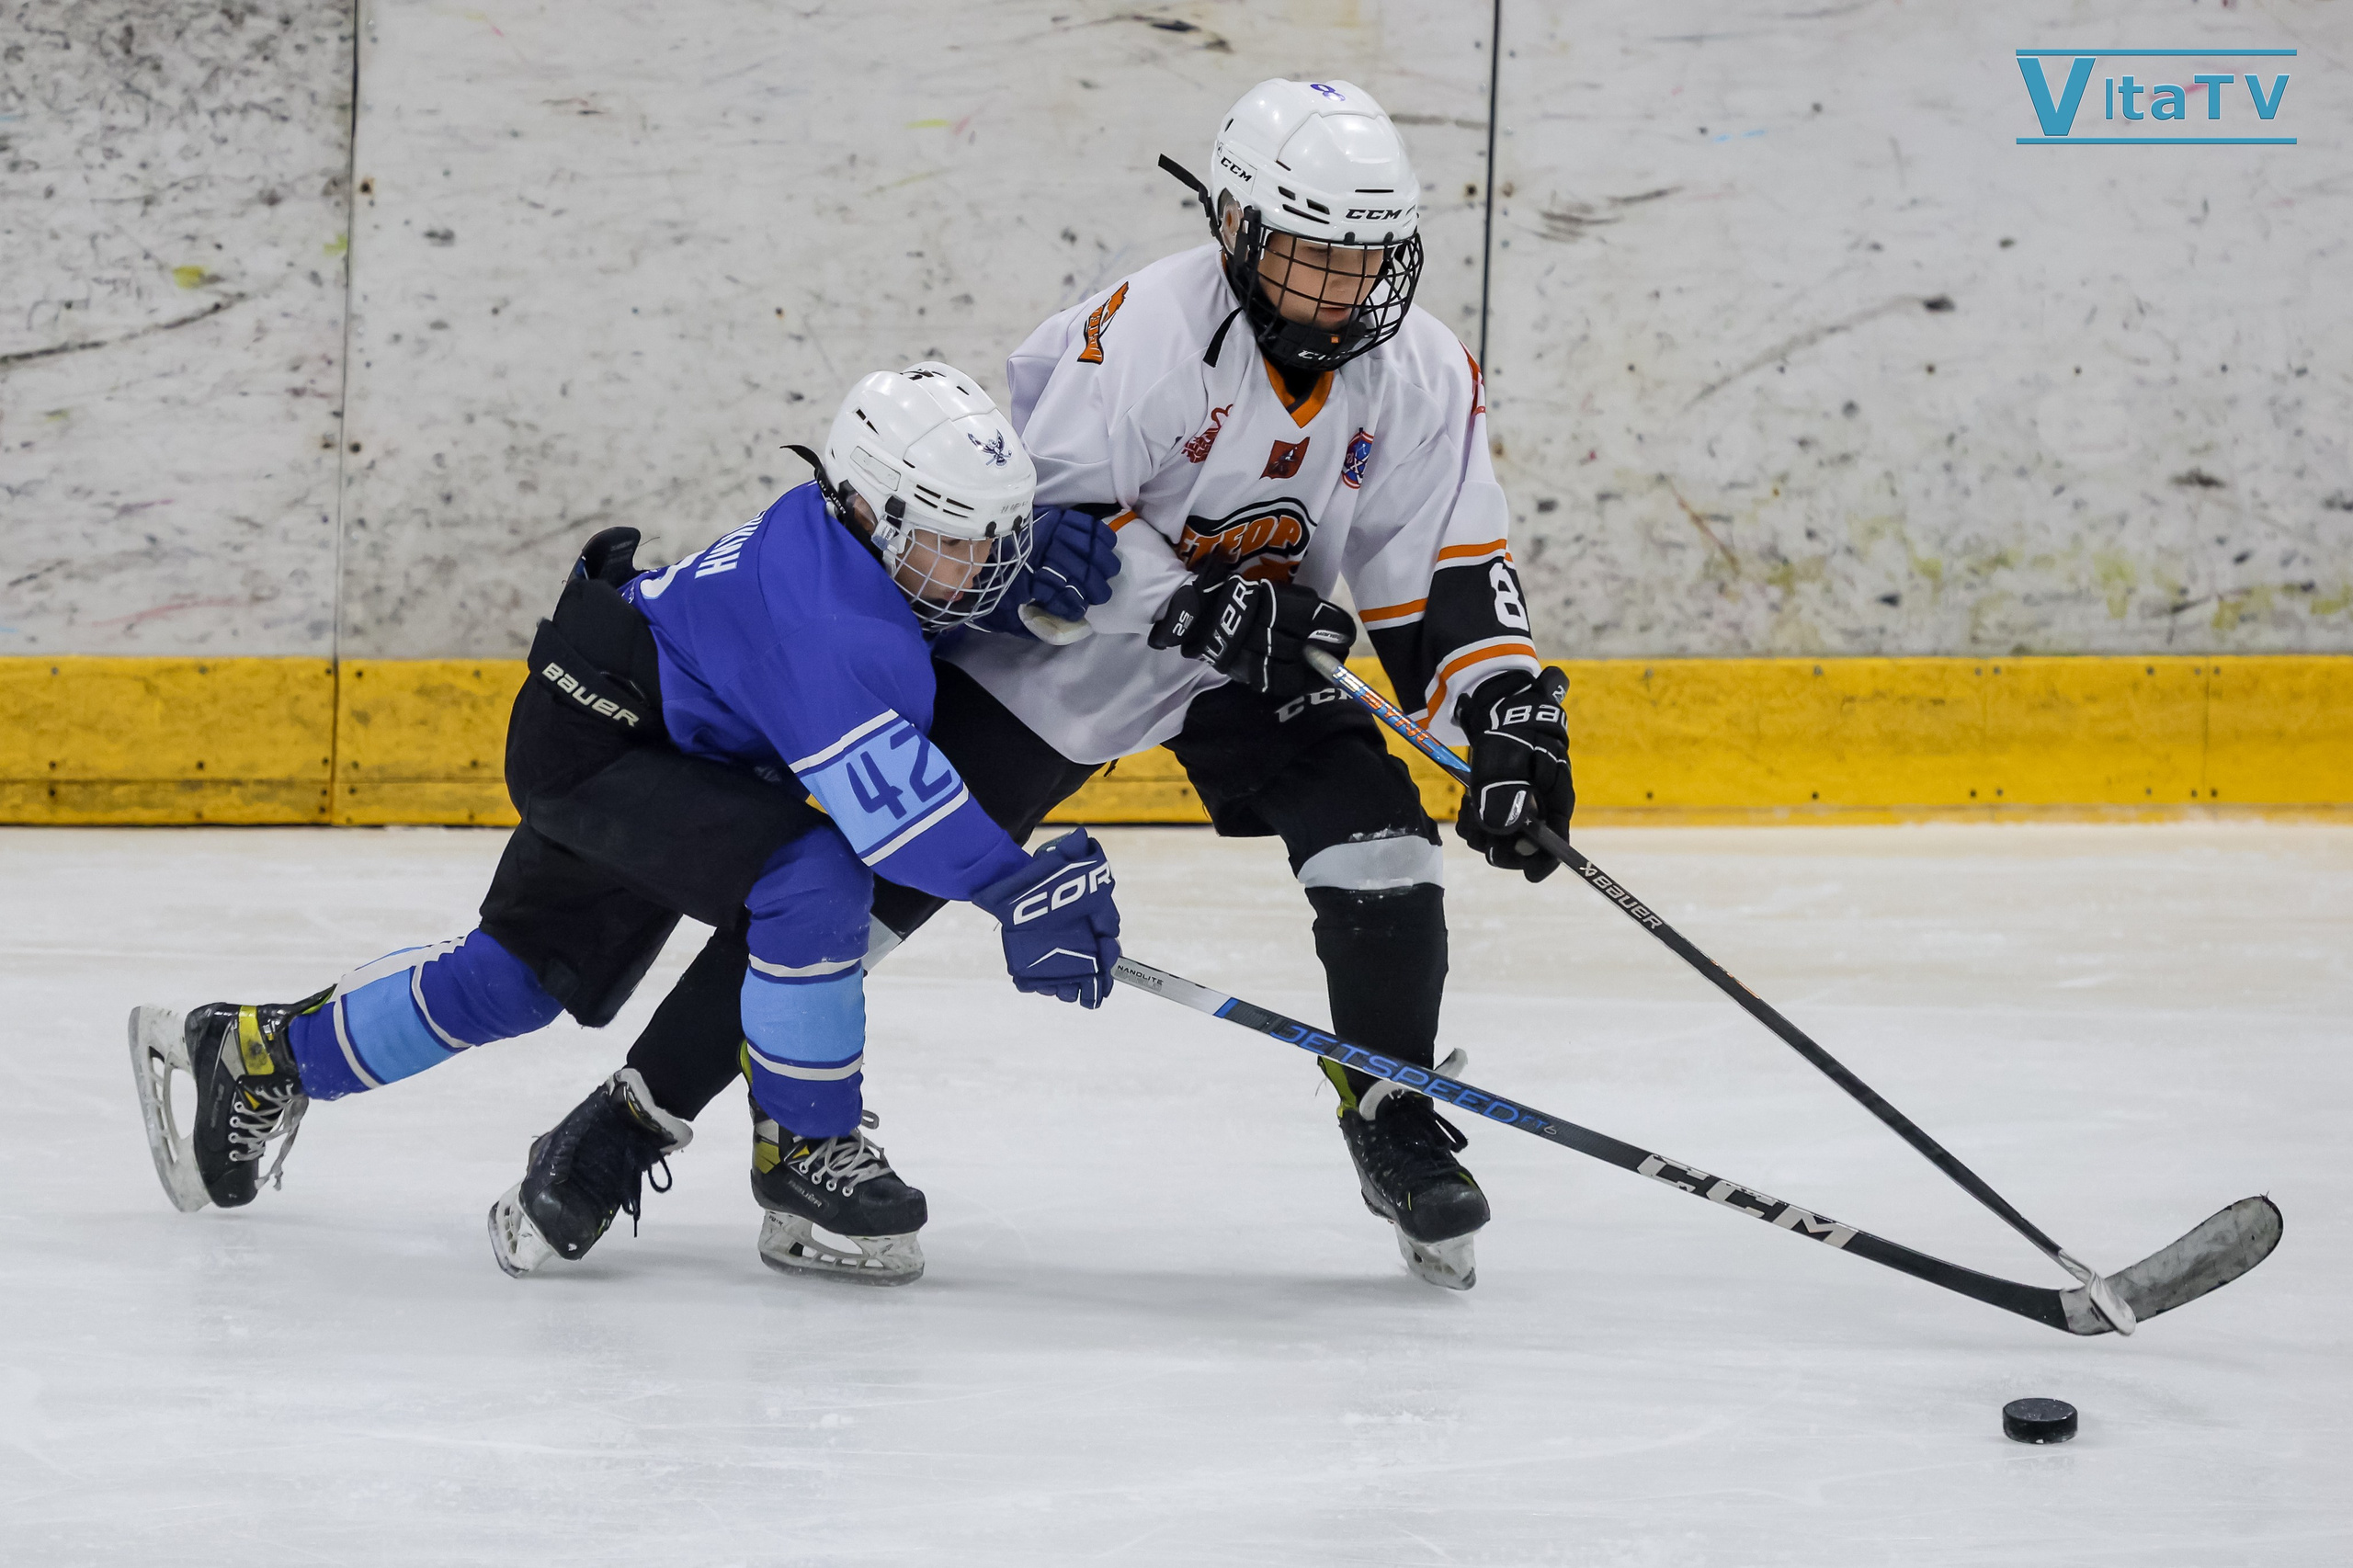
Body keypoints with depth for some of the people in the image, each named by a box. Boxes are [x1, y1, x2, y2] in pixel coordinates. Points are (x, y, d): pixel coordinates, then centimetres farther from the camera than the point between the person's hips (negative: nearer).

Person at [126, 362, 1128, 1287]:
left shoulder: (877, 532, -6)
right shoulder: (830, 614, -33)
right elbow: (886, 792, -43)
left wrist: (1045, 557, -6)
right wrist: (1014, 888, -49)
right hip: (597, 741, -11)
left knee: (519, 976, 21)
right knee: (811, 882, -28)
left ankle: (261, 1055, 37)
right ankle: (804, 1154, -14)